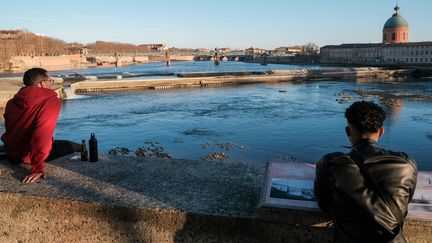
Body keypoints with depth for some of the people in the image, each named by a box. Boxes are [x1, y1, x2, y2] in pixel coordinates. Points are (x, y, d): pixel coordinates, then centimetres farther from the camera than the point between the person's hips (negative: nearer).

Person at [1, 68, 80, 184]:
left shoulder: (12, 102, 5)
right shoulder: (51, 100, -17)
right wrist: (37, 168, -29)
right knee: (78, 148, 9)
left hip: (11, 154, 8)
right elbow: (43, 134, -29)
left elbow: (12, 129, 16)